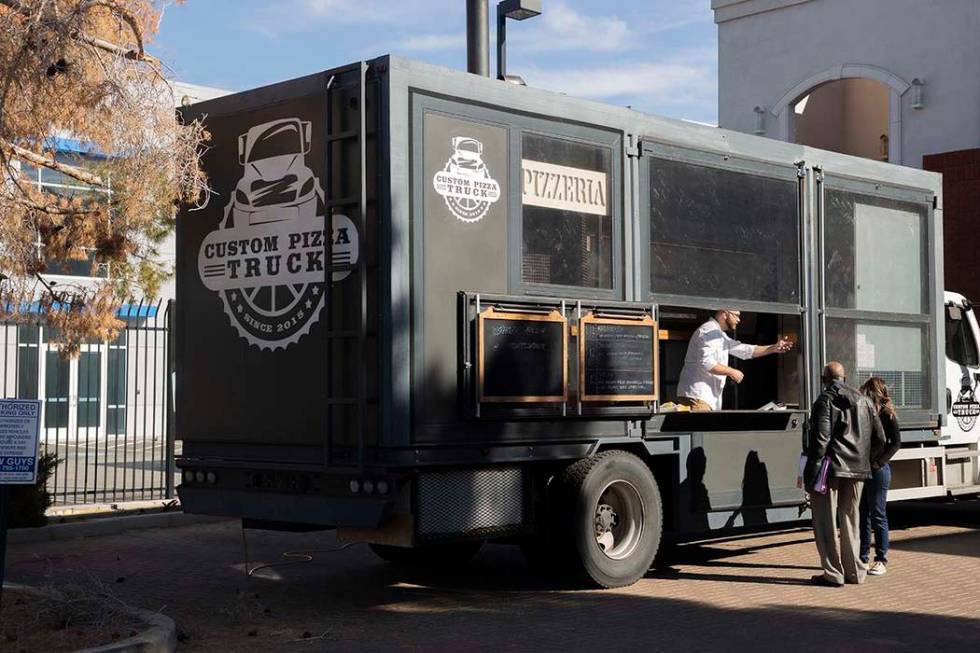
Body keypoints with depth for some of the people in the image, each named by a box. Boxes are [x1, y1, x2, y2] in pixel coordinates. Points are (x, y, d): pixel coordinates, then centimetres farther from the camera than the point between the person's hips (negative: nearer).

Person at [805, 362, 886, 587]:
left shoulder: (825, 400, -9)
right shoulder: (863, 400, 13)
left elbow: (821, 438, -17)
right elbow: (879, 438, 13)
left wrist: (811, 469, -14)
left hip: (831, 467, -6)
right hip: (857, 469, 7)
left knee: (826, 520, 1)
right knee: (850, 519, 16)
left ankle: (833, 573, 0)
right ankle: (854, 571, 20)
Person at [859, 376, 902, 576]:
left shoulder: (887, 415, -7)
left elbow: (896, 442, -10)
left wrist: (879, 462, -16)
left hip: (878, 471, -6)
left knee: (878, 515, 0)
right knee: (862, 515, 9)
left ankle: (881, 560, 8)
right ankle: (863, 558, 16)